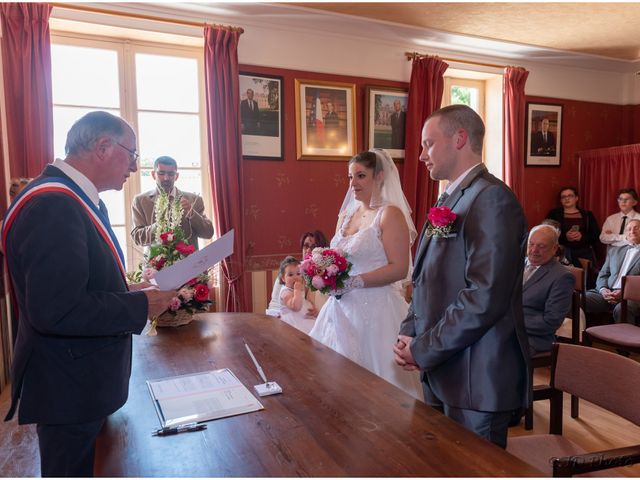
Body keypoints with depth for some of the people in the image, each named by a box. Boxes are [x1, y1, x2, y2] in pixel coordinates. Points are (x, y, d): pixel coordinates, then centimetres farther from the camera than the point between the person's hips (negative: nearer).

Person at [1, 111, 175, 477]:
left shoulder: (81, 199, 8)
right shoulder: (52, 205, -26)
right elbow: (54, 310, -32)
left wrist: (129, 292, 2)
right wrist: (140, 306, -21)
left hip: (87, 379, 10)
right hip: (68, 388, -10)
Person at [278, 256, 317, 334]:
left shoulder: (303, 288, 14)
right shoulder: (285, 292, -11)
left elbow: (309, 302, 25)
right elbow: (296, 307, -26)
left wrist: (315, 310, 4)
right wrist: (297, 290, -21)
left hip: (308, 318, 8)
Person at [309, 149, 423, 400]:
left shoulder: (390, 214, -8)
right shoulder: (345, 215, 13)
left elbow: (399, 268, -16)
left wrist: (353, 282, -19)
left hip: (375, 310, -6)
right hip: (342, 308, 7)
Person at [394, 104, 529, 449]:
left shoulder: (493, 199, -16)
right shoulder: (449, 201, 14)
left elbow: (485, 297, -24)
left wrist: (423, 350, -15)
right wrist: (409, 333, 3)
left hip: (475, 378, -8)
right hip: (439, 371, 9)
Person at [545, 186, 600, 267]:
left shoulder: (587, 215, 14)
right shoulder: (554, 213, 9)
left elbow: (596, 234, 7)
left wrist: (582, 237, -11)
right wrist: (564, 236, -15)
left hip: (585, 253, 2)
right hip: (562, 253, -2)